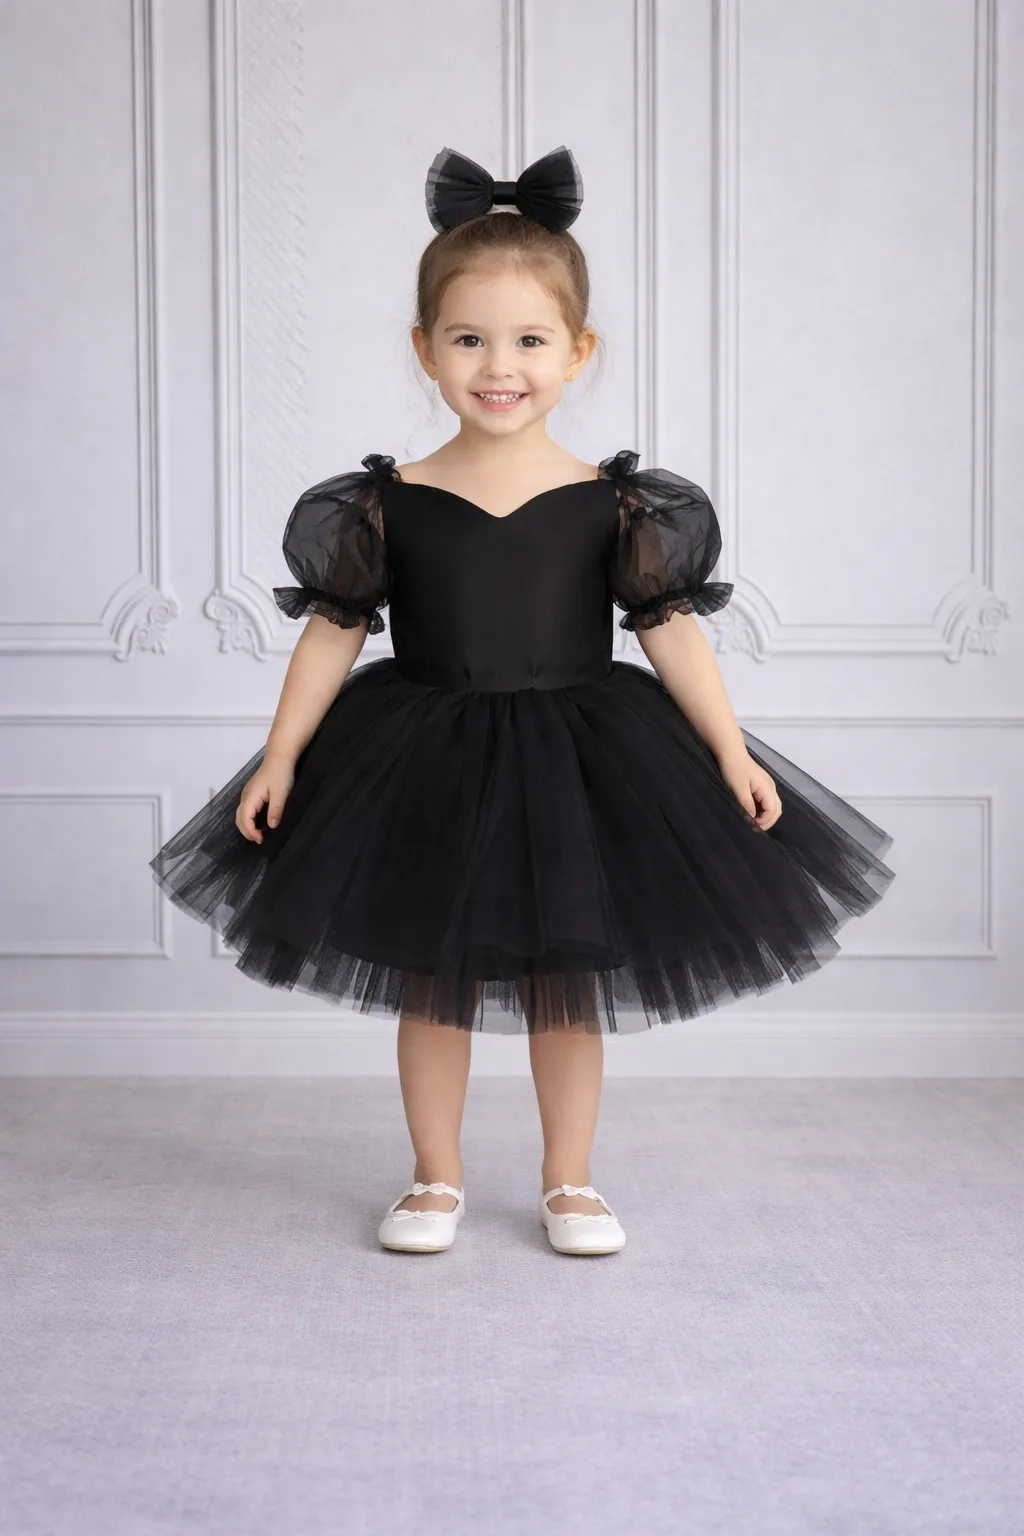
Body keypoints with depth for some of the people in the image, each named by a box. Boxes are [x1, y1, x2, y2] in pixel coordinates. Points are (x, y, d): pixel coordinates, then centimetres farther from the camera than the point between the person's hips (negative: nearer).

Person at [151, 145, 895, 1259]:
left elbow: (669, 630, -1)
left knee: (567, 982, 10)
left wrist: (731, 752, -5)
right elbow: (333, 631, 0)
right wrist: (280, 756, -2)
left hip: (574, 765, 0)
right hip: (424, 769, 0)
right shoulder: (389, 502, -5)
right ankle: (436, 1179, 27)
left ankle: (569, 1184, 26)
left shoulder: (612, 502, -5)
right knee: (431, 981, 10)